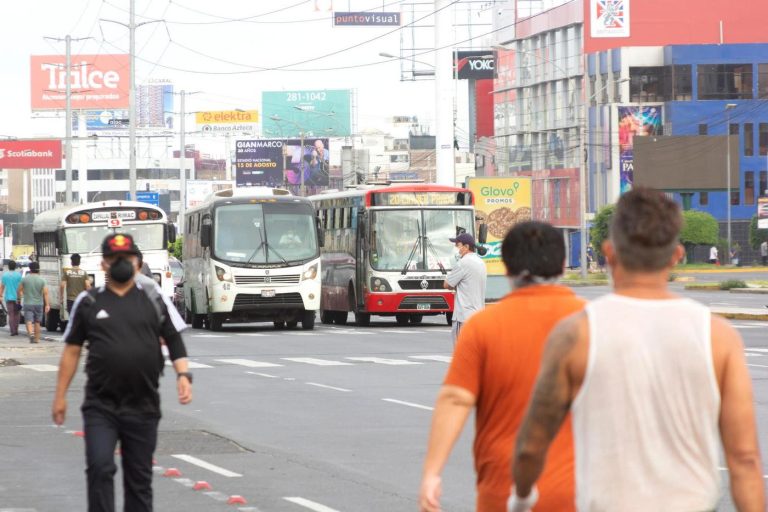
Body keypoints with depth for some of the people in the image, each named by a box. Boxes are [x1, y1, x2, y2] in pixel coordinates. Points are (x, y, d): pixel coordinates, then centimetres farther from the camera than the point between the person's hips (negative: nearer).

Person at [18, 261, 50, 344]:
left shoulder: (24, 279, -4)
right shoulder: (42, 280, -5)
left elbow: (20, 290, 4)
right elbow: (45, 293, -10)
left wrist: (21, 298, 22)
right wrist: (47, 305, -9)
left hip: (27, 303, -2)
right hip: (39, 304, 2)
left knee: (29, 321, -6)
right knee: (37, 322, 14)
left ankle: (31, 333, -32)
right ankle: (37, 338, 19)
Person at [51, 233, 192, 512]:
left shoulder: (154, 301, 6)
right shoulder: (88, 302, 5)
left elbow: (174, 341, 8)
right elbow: (72, 350, 8)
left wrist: (183, 375, -9)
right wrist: (60, 395, 6)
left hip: (143, 407, 1)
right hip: (100, 406, -1)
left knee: (139, 477, 8)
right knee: (100, 468, -15)